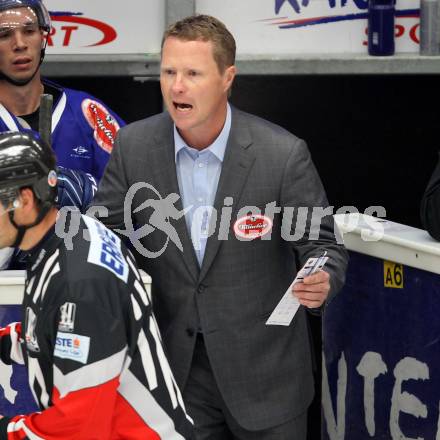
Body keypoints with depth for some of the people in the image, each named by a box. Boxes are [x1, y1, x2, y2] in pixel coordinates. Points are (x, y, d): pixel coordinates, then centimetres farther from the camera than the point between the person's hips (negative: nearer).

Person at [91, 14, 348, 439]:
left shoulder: (284, 154, -16)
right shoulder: (133, 145, -6)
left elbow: (321, 243, -8)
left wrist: (321, 282, -30)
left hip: (263, 368, -2)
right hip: (176, 366, 2)